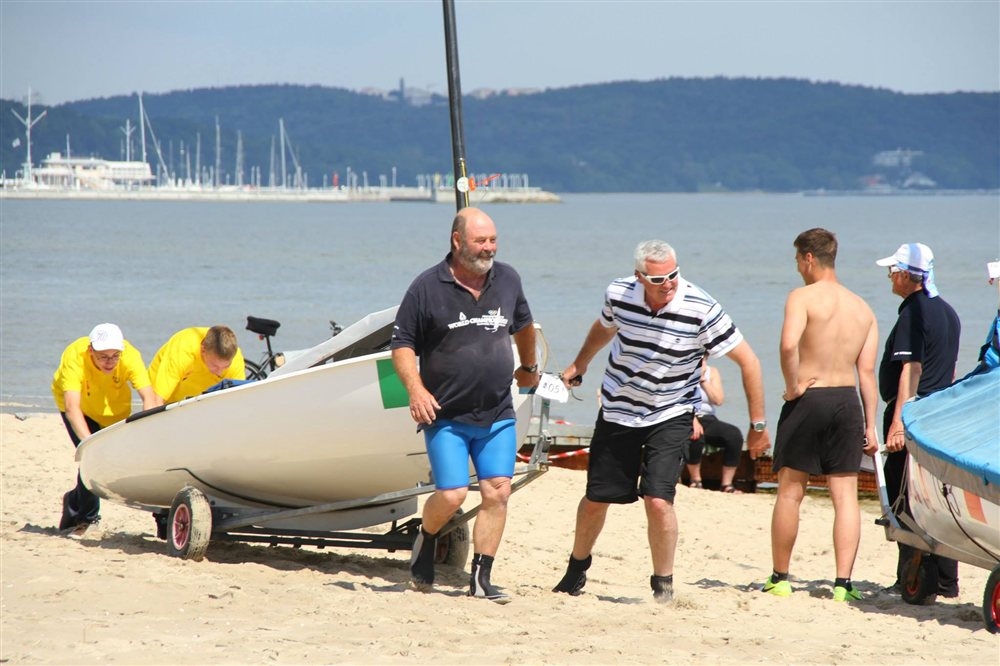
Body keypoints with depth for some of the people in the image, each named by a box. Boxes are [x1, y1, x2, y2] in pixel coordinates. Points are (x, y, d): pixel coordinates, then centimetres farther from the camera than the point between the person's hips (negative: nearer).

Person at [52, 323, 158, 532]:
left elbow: (149, 397, -44)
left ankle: (75, 502, 25)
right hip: (81, 407, -2)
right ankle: (87, 515, 8)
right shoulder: (74, 357, -40)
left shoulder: (130, 356, -35)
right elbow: (72, 407, -49)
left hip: (114, 407, 2)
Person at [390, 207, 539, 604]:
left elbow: (523, 325, 28)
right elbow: (402, 345, -3)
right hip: (446, 416, -4)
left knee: (497, 493, -5)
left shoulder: (507, 280, 7)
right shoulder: (427, 287, -6)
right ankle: (426, 541, 21)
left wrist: (528, 367, 39)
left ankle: (481, 579, 3)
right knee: (451, 495, -11)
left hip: (497, 415, 4)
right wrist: (415, 389, -16)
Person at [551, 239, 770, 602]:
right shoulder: (619, 294, -12)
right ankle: (577, 566, 37)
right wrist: (578, 366, 31)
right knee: (595, 499, 9)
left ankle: (663, 585, 1)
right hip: (618, 409, 3)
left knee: (658, 500, -18)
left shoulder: (701, 310, -23)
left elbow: (748, 361, -14)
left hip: (670, 416, -3)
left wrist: (757, 424, -12)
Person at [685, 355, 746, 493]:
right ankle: (695, 480, -20)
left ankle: (726, 484, -20)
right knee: (696, 434, -40)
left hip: (708, 419, 4)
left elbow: (718, 400, -1)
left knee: (735, 434, -25)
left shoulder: (712, 372, 12)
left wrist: (703, 380, -7)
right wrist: (692, 419, -28)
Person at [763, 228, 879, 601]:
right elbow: (867, 371, 7)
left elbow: (788, 344, -26)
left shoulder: (803, 297, -7)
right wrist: (870, 425, 7)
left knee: (790, 492, 6)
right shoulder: (863, 308, 11)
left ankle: (780, 578, 13)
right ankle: (843, 583, -3)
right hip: (847, 400, 4)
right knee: (845, 495, 3)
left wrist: (792, 386, -12)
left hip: (808, 400, -4)